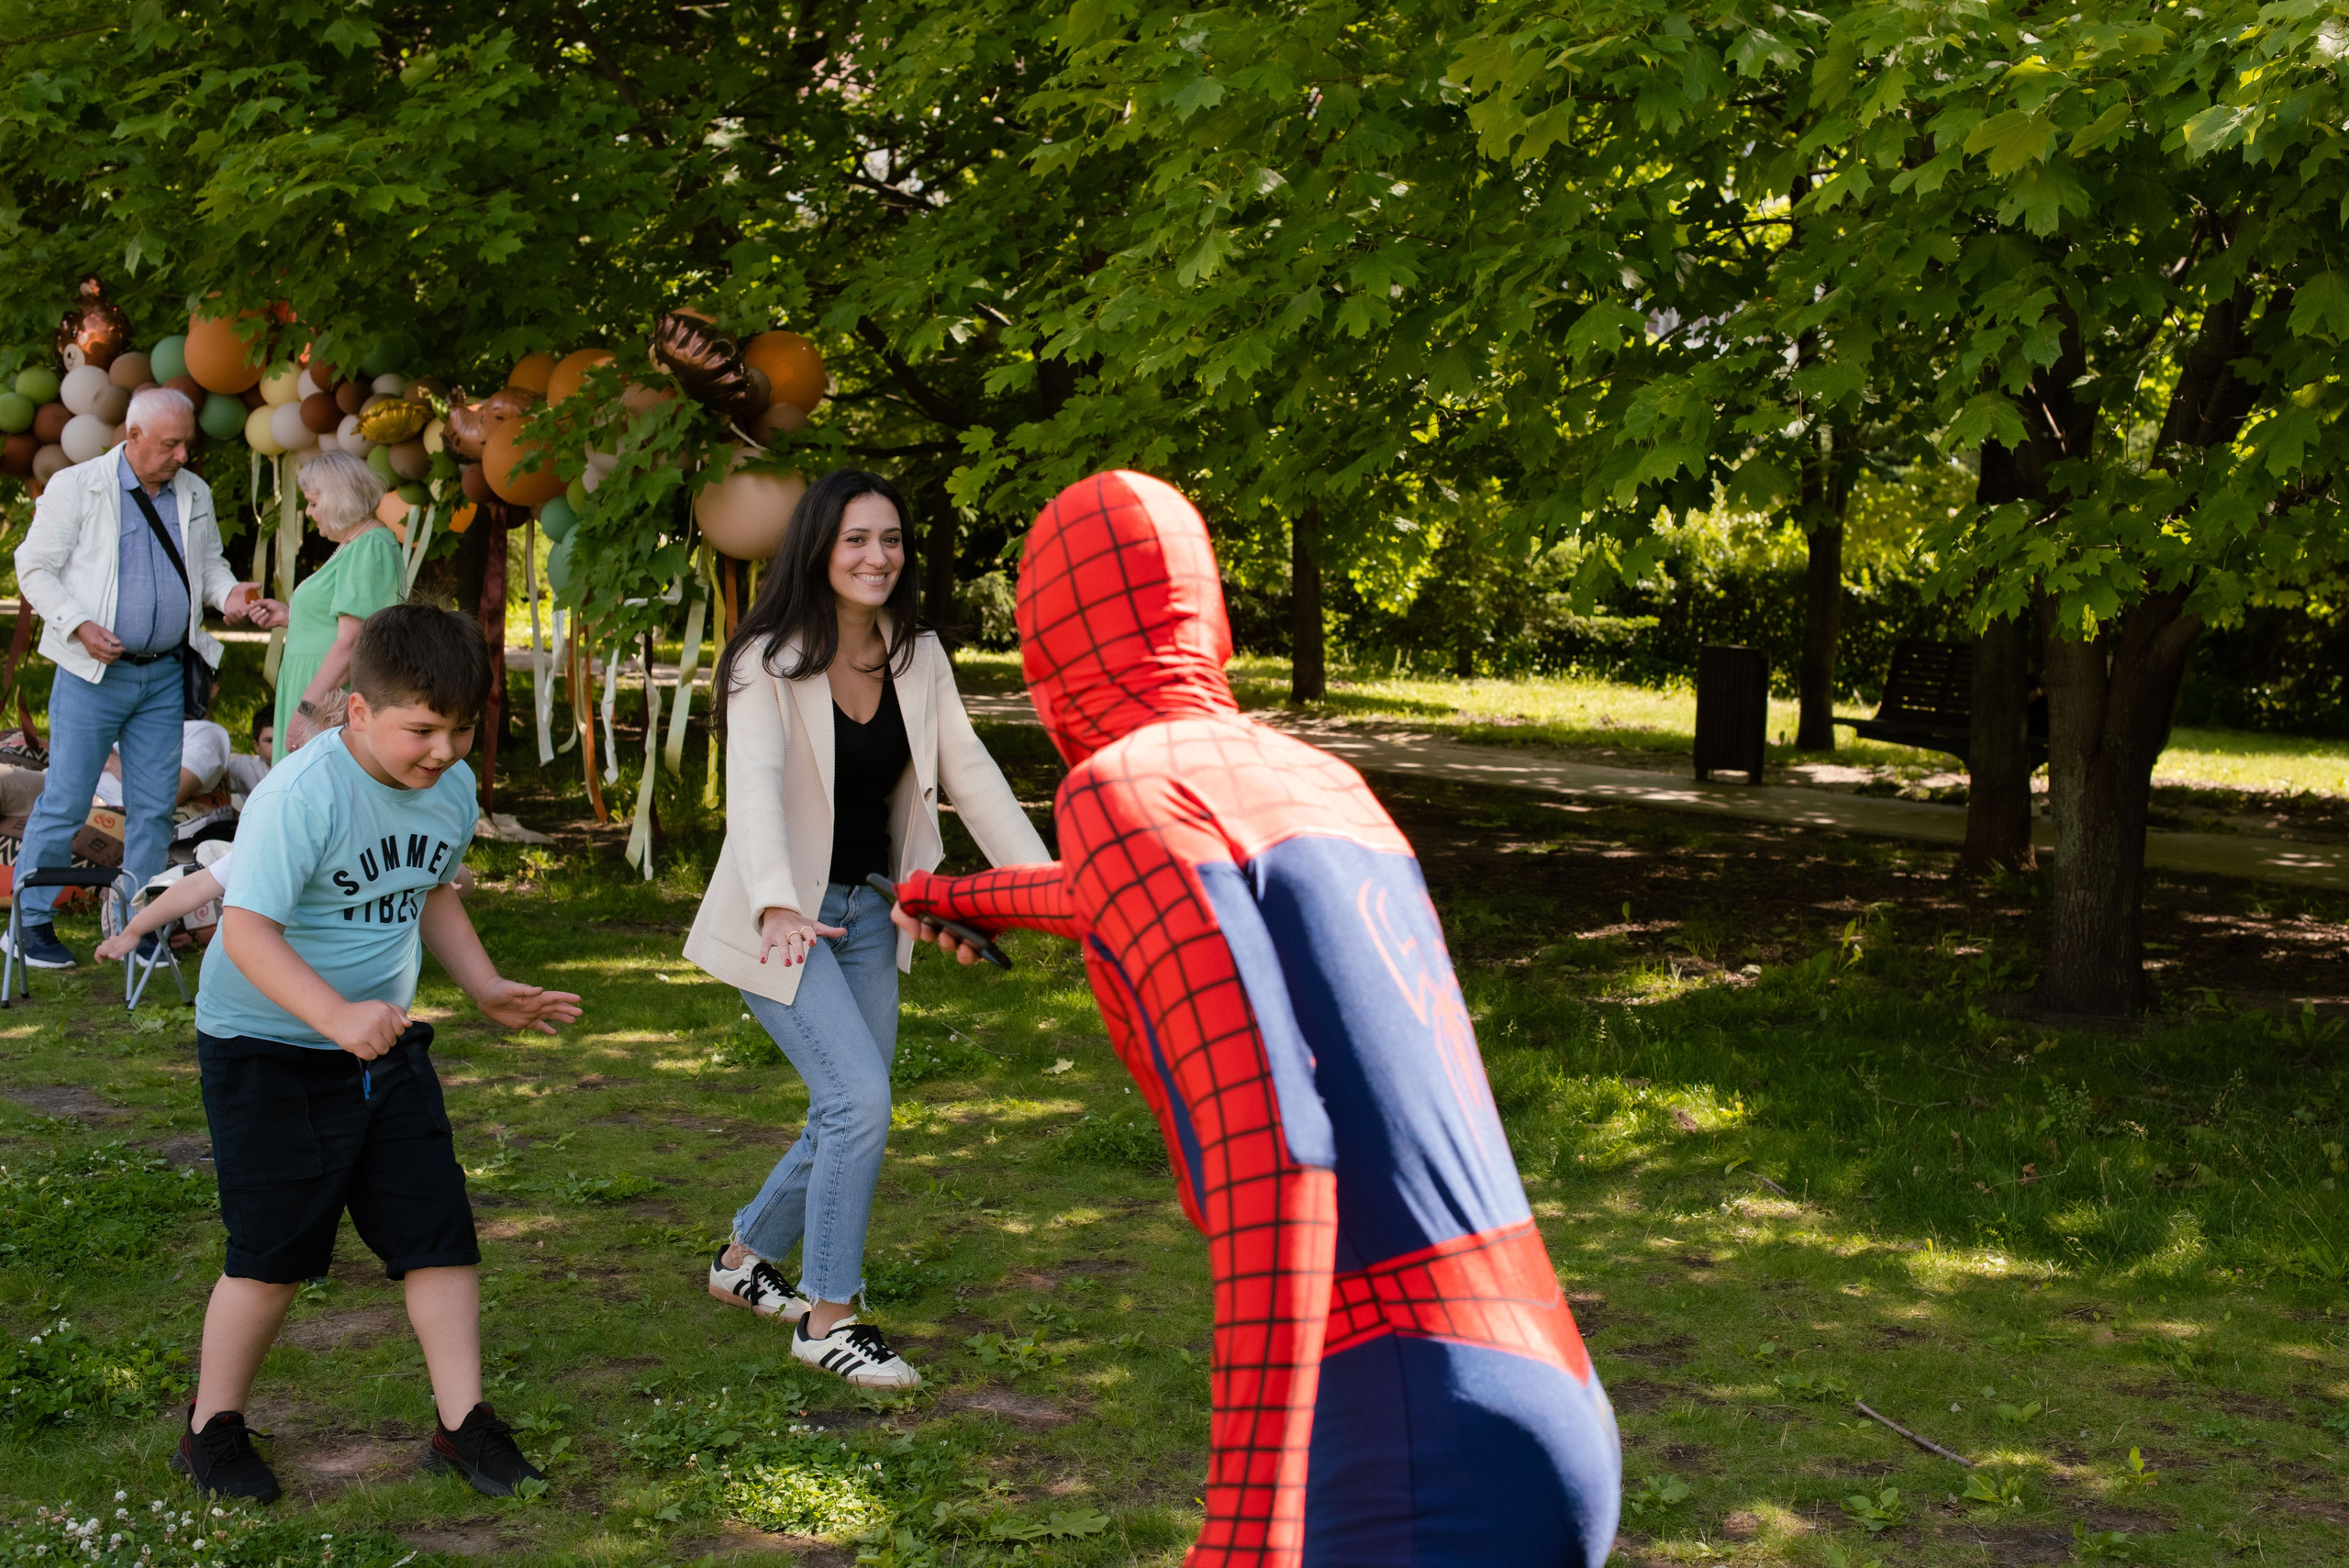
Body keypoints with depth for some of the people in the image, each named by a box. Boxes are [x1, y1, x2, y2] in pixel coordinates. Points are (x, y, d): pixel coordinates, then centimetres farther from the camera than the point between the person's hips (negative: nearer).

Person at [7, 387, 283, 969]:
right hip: (92, 673, -4)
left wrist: (229, 594, -2)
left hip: (164, 675, 5)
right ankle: (32, 922, 9)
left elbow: (209, 564, 20)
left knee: (154, 806, 7)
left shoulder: (195, 495, 10)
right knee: (64, 801, -2)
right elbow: (34, 567, -4)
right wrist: (79, 626, -17)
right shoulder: (76, 487, -5)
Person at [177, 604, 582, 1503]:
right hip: (268, 1050, -6)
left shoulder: (453, 788, 0)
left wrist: (487, 989, 7)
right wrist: (337, 1014, -42)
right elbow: (248, 928, -30)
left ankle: (461, 1423, 14)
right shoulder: (301, 796, -24)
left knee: (440, 1230, 3)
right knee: (274, 1254, 2)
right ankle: (213, 1428, 22)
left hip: (387, 1046, 6)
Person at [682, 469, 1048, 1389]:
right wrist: (778, 907, -48)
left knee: (851, 1118, 12)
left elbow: (969, 772, -2)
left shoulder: (917, 657, 1)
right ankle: (825, 1317, -2)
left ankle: (745, 1260, 35)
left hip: (868, 914, 7)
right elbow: (753, 786, -31)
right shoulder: (771, 662, -17)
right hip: (782, 922, -6)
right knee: (860, 1101, -17)